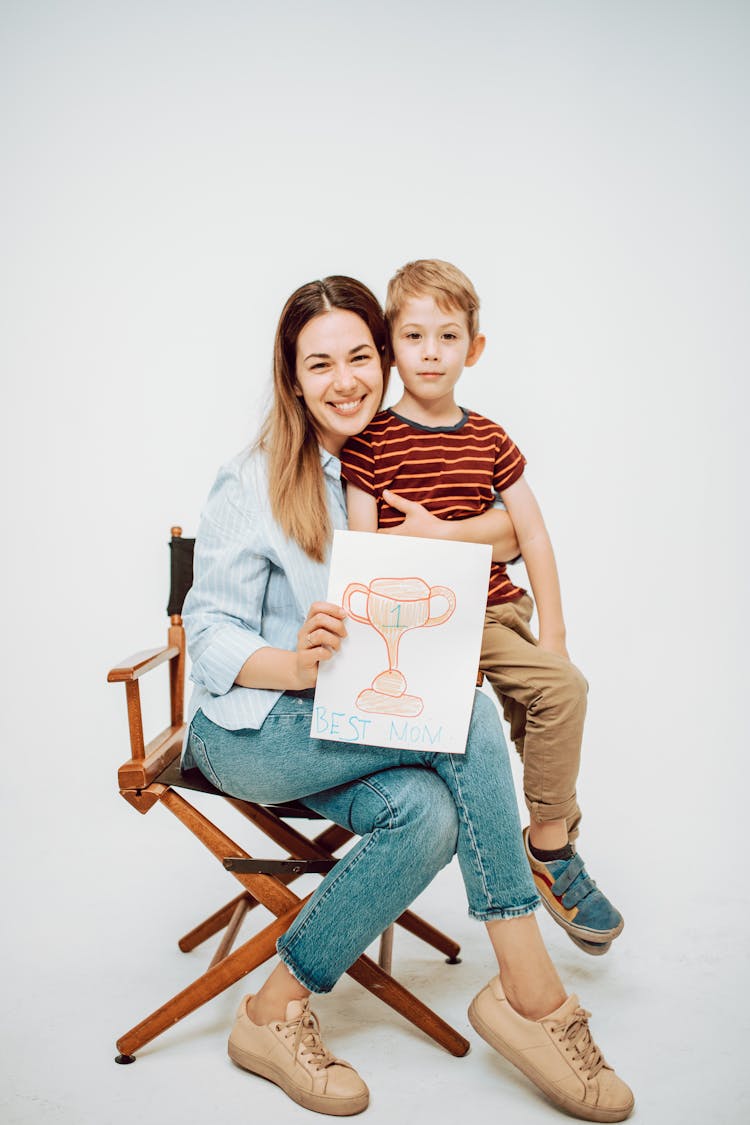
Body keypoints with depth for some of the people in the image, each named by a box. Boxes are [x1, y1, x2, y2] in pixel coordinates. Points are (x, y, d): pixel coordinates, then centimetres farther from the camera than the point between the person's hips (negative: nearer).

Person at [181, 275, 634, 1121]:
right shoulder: (253, 485, -6)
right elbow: (209, 633, -9)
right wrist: (296, 666, -30)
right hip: (246, 726, -5)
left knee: (428, 813, -29)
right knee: (470, 717, -27)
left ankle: (277, 1010, -12)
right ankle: (530, 989, -20)